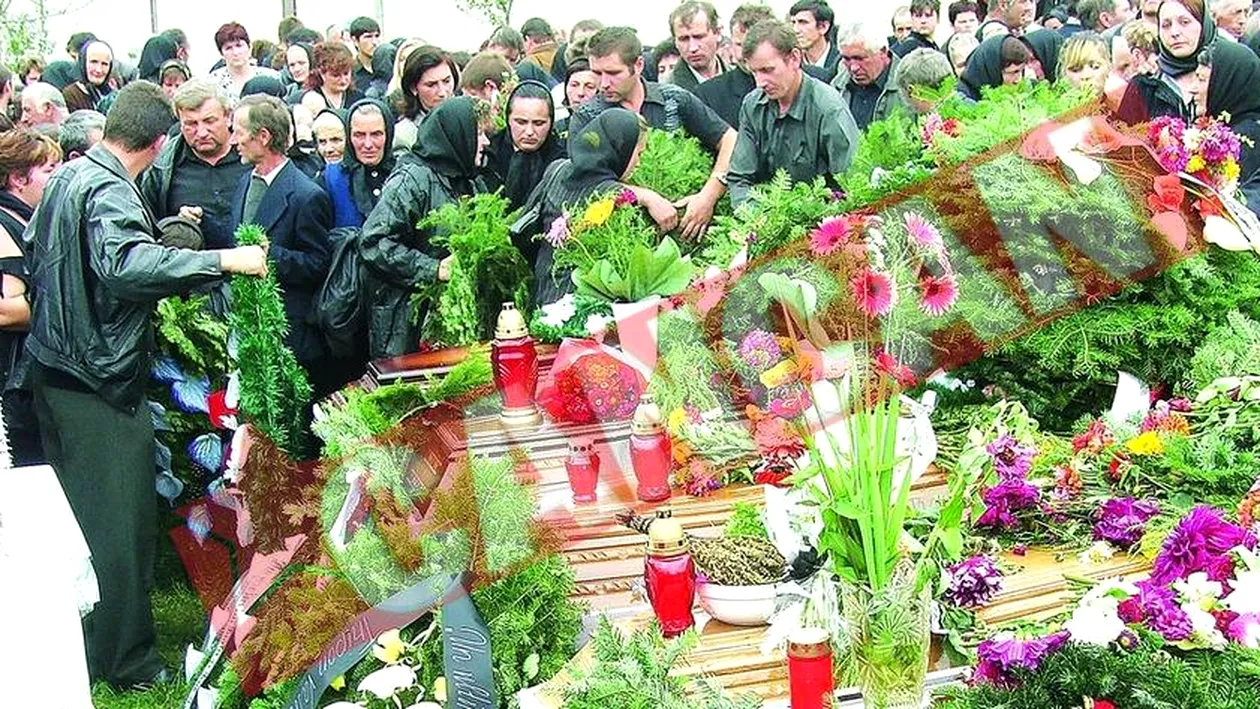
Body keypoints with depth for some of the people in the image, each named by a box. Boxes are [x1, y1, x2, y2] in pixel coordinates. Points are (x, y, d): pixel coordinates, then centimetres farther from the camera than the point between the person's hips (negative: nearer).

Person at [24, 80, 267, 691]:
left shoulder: (67, 176, 10)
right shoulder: (110, 192, -19)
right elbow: (124, 263, -39)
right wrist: (223, 260, -40)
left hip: (55, 364, 10)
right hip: (100, 378, -10)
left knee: (75, 511, 20)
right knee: (119, 521, -1)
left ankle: (76, 642, 34)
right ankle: (125, 661, 9)